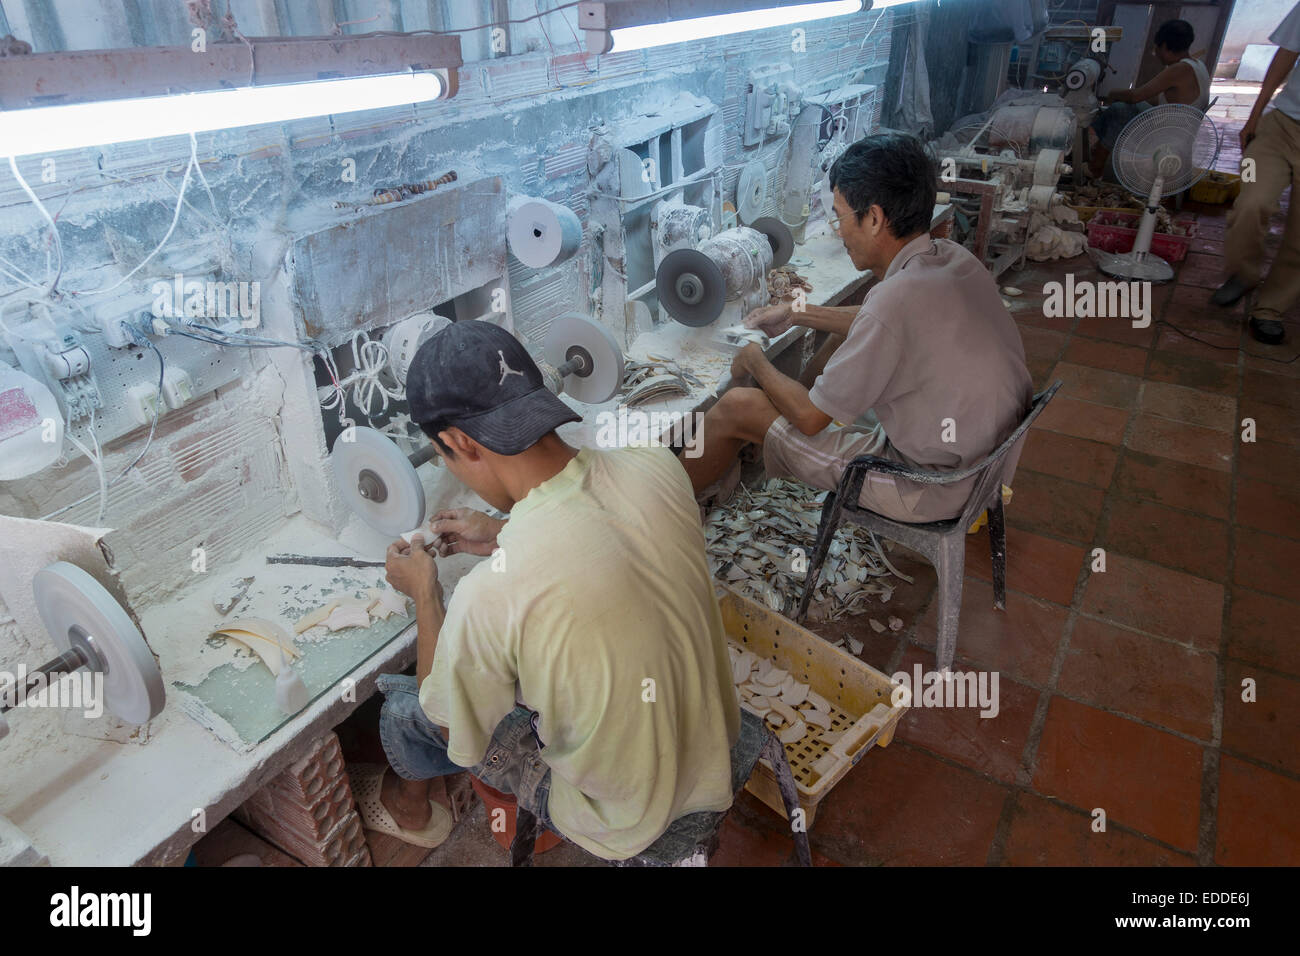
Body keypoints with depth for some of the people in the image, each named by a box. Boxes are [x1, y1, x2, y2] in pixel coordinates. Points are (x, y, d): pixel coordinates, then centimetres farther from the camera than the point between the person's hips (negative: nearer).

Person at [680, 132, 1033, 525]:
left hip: (930, 488, -9)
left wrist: (756, 363, 0)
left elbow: (810, 417, -19)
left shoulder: (896, 298, -30)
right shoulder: (953, 258, -3)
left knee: (737, 407, -4)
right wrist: (797, 315, 19)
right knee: (843, 350, 25)